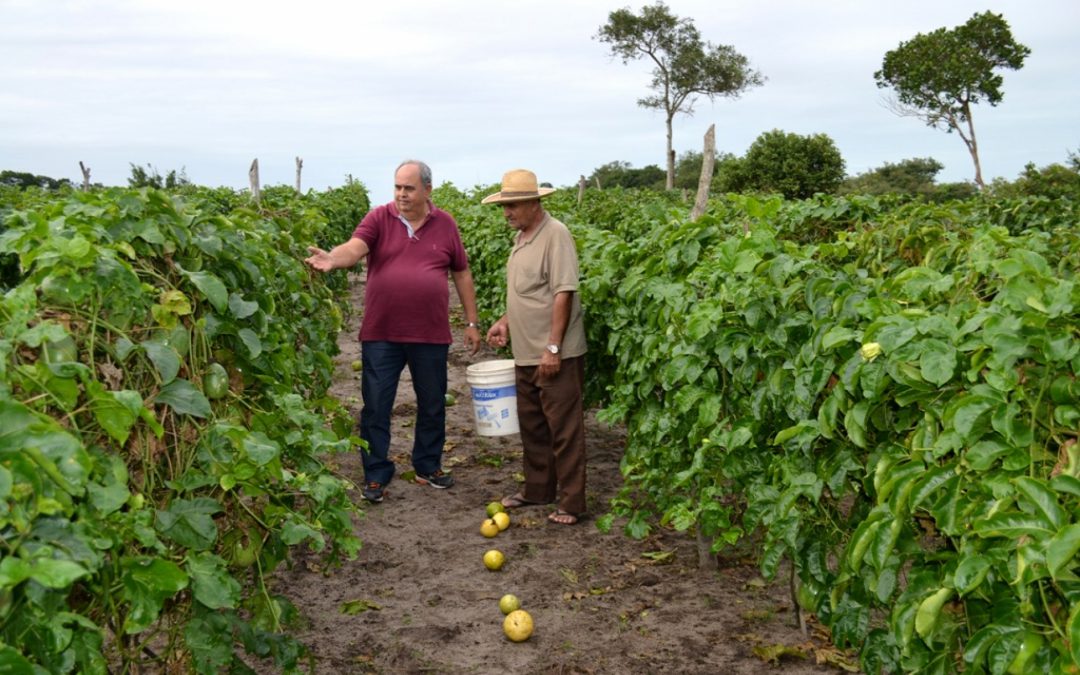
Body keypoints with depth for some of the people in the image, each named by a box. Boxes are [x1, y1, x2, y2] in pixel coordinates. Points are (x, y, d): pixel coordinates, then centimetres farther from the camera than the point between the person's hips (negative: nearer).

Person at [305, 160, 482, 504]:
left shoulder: (445, 224, 4)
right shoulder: (379, 219, -1)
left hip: (431, 334, 2)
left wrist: (472, 323, 10)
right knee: (375, 406, 3)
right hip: (381, 334, -1)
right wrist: (332, 259, -42)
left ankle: (428, 467, 32)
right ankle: (376, 475, 16)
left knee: (432, 405, 14)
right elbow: (354, 248, -19)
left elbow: (462, 274, 10)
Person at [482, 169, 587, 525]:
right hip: (526, 354, 9)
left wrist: (553, 348, -22)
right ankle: (537, 489, 31)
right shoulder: (521, 236, 14)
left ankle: (570, 503, 7)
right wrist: (505, 321, 12)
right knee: (532, 426, 18)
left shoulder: (555, 234, -14)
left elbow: (563, 293, -19)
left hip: (556, 356, -9)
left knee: (564, 430, -2)